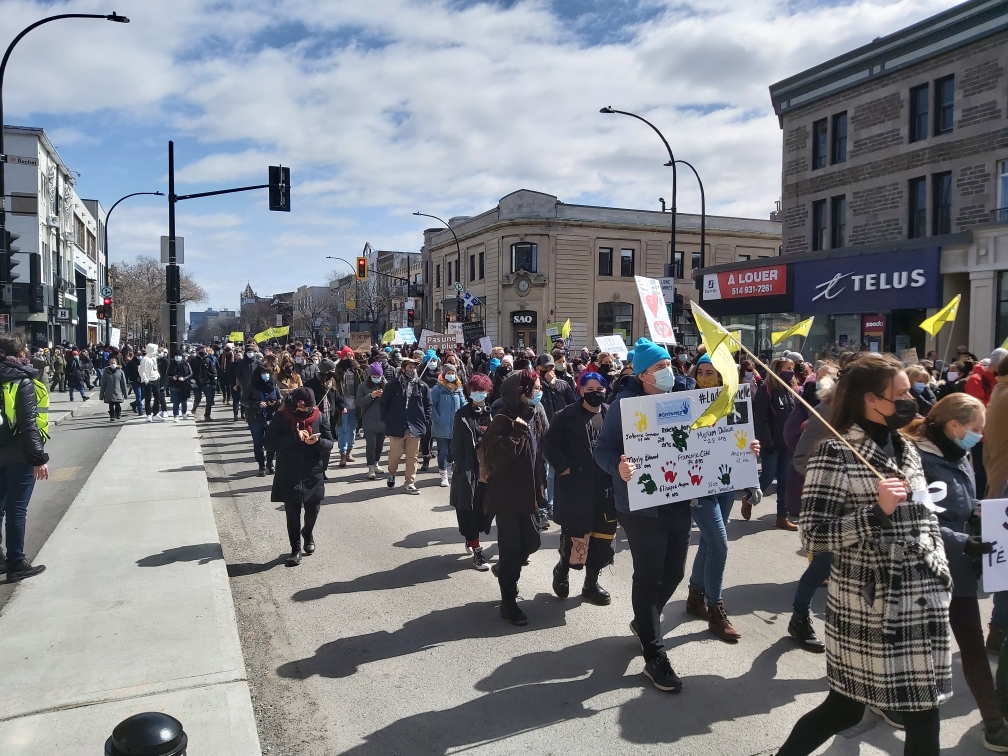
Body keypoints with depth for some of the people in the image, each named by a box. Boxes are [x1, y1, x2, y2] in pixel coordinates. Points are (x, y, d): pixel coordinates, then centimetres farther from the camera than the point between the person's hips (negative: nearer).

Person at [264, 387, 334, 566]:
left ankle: (308, 535, 45)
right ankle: (295, 548, 22)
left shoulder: (320, 417, -4)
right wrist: (294, 437, -26)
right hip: (289, 476, -2)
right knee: (292, 515, 5)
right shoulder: (280, 418, -10)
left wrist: (317, 442, -23)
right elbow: (269, 444, -15)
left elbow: (330, 443, -1)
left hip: (313, 476, 2)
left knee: (312, 510, 14)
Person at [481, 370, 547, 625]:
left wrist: (542, 485, 12)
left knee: (531, 542, 13)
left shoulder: (538, 415, 4)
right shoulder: (503, 420, -17)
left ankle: (504, 569, 40)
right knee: (511, 548, 1)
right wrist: (517, 432, -29)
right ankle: (509, 602, 15)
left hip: (530, 493, 7)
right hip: (507, 496, -7)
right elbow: (494, 458, -27)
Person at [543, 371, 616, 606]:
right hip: (575, 487, -4)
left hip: (606, 488, 4)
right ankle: (562, 569, 29)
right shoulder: (565, 416, -4)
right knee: (575, 537, 0)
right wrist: (564, 468, -13)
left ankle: (591, 583, 26)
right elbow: (550, 445, -6)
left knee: (602, 538, 9)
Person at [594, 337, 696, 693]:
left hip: (680, 501, 6)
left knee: (674, 572, 16)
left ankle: (644, 622, 43)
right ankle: (654, 656, 16)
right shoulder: (625, 403, -13)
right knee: (648, 576, 2)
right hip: (642, 505, -6)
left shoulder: (685, 395, 3)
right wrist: (619, 466, -33)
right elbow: (603, 449, -12)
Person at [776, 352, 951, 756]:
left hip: (922, 601, 7)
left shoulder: (906, 449, 10)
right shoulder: (836, 453, -14)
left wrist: (940, 572, 12)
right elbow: (813, 535, -17)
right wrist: (876, 511, -25)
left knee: (924, 712, 12)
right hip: (869, 605, -7)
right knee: (846, 708, 5)